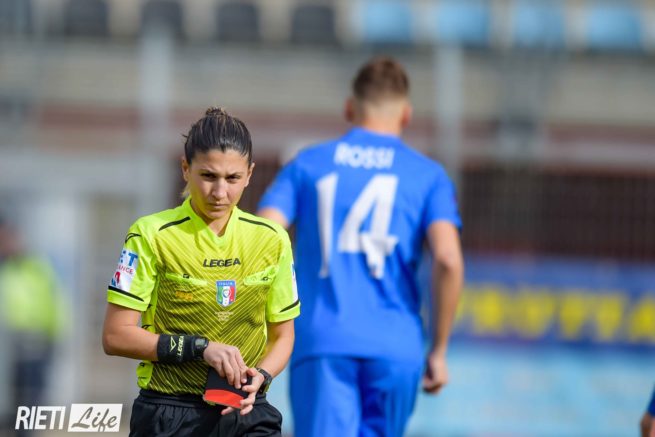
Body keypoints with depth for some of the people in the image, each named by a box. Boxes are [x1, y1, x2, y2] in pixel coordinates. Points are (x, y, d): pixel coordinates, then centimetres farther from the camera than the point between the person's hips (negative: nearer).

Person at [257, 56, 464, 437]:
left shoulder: (307, 165, 12)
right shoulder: (428, 175, 9)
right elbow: (448, 260, -7)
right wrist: (439, 351, 1)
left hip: (321, 347, 0)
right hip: (395, 348, 0)